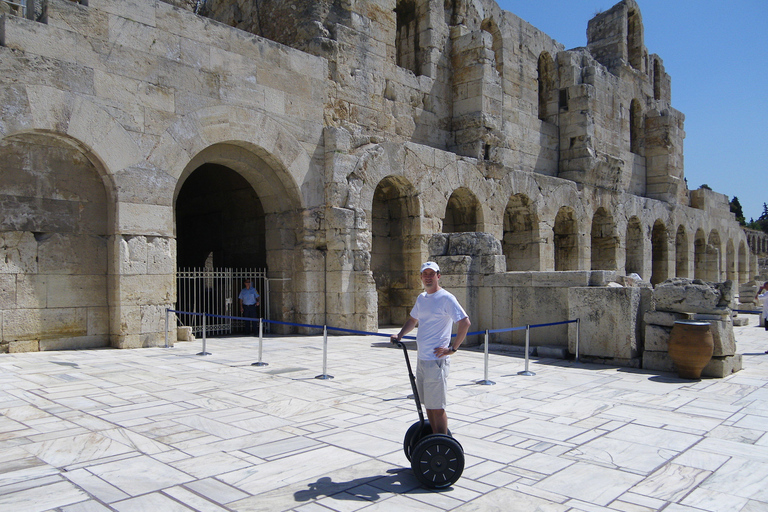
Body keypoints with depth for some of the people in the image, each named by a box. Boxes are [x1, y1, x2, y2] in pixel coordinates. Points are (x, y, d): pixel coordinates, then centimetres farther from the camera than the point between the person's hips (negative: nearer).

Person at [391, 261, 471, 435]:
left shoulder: (446, 298, -11)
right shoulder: (421, 298, 14)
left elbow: (465, 322, -17)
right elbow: (412, 320, 29)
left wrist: (452, 348, -17)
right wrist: (400, 335, 14)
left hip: (436, 360, -8)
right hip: (421, 359, 8)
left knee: (437, 407, -4)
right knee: (428, 404, 16)